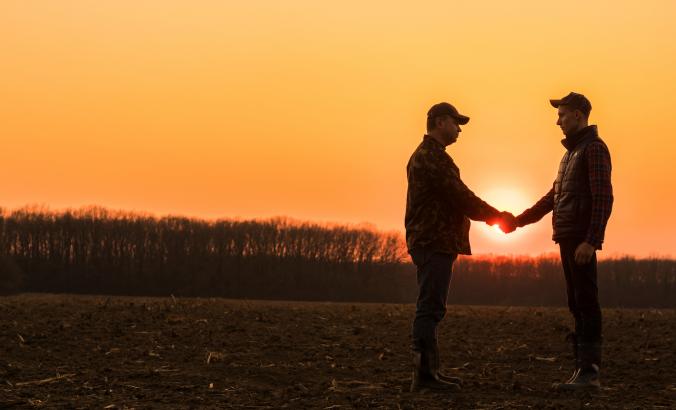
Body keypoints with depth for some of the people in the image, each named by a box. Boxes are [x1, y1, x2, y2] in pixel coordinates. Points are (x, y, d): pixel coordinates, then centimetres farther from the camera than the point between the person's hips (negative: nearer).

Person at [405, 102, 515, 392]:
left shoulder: (426, 155, 21)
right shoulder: (433, 156, -13)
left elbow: (455, 199, 22)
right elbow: (460, 197, -16)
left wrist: (493, 216, 15)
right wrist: (497, 216, -5)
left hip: (430, 242, 11)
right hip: (434, 243, -11)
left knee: (430, 308, 13)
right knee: (430, 308, -11)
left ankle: (428, 370, 18)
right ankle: (424, 373, -11)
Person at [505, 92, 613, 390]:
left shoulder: (594, 148, -8)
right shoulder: (571, 151, 21)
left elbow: (603, 198, -16)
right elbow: (553, 197, 25)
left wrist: (591, 241, -23)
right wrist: (518, 220, 20)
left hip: (582, 241, -9)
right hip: (568, 240, 9)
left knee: (586, 304, -8)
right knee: (577, 305, 9)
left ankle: (590, 371, -8)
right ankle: (583, 369, 12)